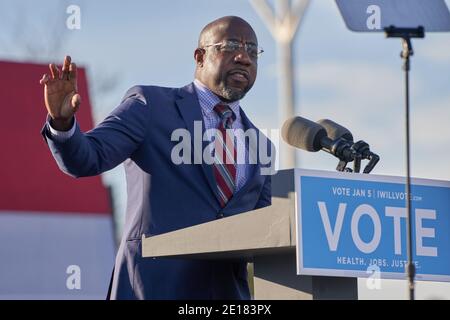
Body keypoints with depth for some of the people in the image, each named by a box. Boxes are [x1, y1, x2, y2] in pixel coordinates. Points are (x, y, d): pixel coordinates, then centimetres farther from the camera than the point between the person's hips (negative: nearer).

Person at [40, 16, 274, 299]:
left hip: (229, 290, 5)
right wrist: (62, 120, -26)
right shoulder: (150, 104, 5)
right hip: (154, 284, -4)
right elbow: (84, 160, -6)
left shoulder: (260, 147, 18)